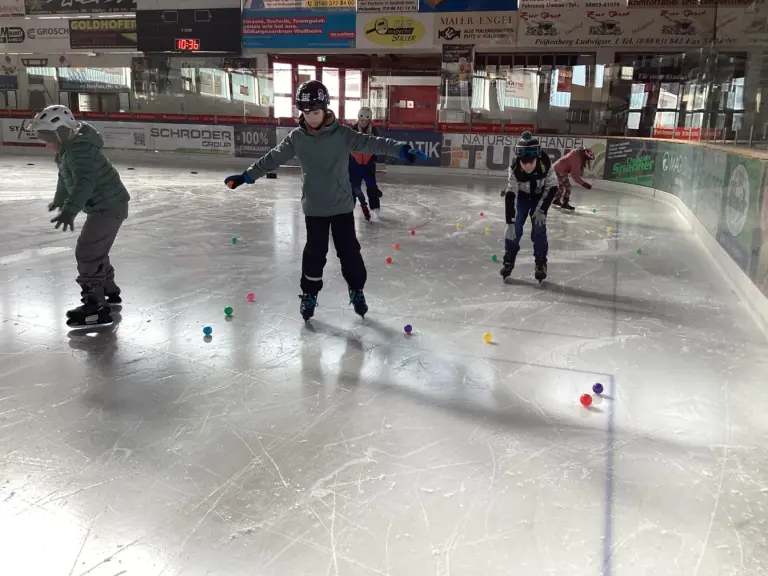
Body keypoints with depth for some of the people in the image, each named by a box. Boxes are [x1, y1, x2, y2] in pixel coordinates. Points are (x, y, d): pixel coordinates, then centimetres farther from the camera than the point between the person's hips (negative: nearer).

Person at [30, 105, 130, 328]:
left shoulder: (79, 150, -22)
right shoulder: (69, 148, 13)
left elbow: (84, 182, -38)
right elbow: (66, 178, 30)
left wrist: (70, 209, -50)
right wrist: (59, 200, 45)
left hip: (108, 206, -11)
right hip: (104, 205, 11)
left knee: (87, 252, -13)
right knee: (95, 250, 23)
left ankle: (96, 306, -10)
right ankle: (108, 292, 40)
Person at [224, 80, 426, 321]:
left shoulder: (342, 134, -11)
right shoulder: (296, 137, -4)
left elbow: (370, 143, -20)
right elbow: (273, 158, 2)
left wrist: (401, 149, -34)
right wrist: (246, 176, 1)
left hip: (342, 205, -1)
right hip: (314, 207, 1)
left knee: (349, 250, 7)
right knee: (314, 252, 9)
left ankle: (356, 290, 25)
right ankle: (309, 293, 25)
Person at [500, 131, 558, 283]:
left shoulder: (545, 164, -35)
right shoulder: (514, 169, -35)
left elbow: (552, 187, -21)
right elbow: (509, 196, -35)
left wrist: (542, 210, -26)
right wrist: (510, 223, -39)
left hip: (540, 195, 0)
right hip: (522, 195, 0)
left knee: (539, 227, -8)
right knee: (515, 227, -6)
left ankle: (541, 263, 4)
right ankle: (509, 261, 8)